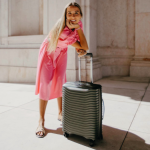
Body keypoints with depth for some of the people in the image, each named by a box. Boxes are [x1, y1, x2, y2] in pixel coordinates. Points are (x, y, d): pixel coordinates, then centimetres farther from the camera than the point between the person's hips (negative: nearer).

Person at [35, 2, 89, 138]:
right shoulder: (63, 31, -39)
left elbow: (83, 47, -14)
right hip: (48, 53, -6)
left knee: (60, 82, 8)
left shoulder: (78, 24, -17)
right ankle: (41, 121, -1)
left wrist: (82, 51, -32)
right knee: (45, 84, -9)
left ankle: (60, 113, 22)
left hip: (61, 53, 6)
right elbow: (84, 47, -33)